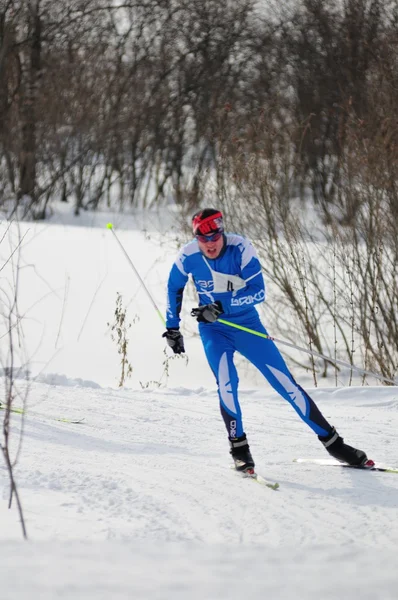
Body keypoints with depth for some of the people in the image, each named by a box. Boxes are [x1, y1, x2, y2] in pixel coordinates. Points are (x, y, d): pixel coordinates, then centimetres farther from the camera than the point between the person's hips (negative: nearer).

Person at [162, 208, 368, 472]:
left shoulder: (240, 248, -22)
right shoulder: (188, 257, -14)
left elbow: (258, 291, -26)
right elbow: (174, 288, 6)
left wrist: (222, 306, -36)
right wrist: (172, 327, 9)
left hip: (247, 325, -1)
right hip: (214, 331, 1)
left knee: (285, 382, -4)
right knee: (226, 381, -27)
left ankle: (332, 442, 6)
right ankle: (239, 448, -11)